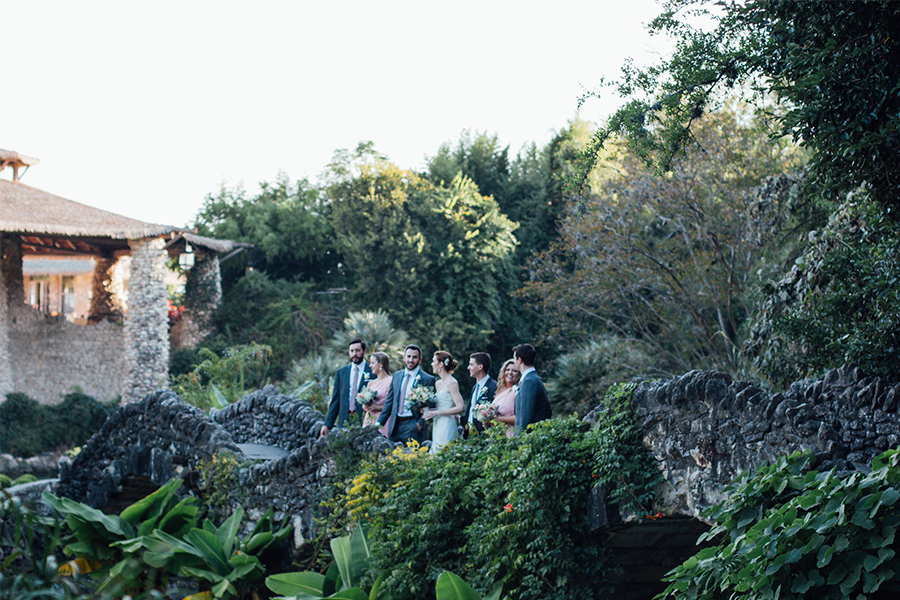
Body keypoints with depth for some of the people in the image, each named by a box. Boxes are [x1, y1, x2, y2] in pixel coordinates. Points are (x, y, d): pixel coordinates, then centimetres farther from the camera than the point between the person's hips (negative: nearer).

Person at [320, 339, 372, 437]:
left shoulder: (372, 372, 3)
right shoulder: (341, 372, 15)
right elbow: (335, 400, 15)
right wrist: (327, 424, 9)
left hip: (364, 422, -3)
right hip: (344, 421, 3)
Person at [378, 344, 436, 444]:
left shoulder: (428, 379, -4)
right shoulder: (396, 376, 14)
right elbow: (389, 401, 16)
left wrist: (420, 424, -14)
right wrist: (379, 423, 10)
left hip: (413, 426, -5)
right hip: (395, 425, 5)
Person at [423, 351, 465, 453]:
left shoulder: (452, 383, -9)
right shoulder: (438, 384, 16)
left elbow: (460, 407, -16)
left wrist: (436, 413, -15)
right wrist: (429, 410, 5)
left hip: (447, 426, -8)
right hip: (437, 427, 8)